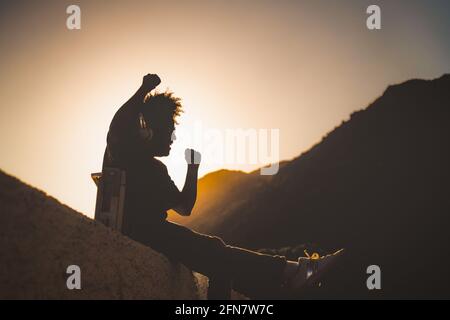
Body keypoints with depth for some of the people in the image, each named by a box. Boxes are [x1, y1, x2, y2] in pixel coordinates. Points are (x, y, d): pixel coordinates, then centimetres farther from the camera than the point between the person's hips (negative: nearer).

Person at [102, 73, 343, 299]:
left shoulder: (157, 169, 28)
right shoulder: (123, 149, 5)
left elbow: (184, 208, 26)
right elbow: (118, 124, -21)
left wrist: (193, 168, 20)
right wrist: (144, 90, -17)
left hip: (154, 233, 9)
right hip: (132, 231, -9)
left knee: (220, 259, -8)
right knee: (209, 249, -23)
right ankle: (286, 272, -28)